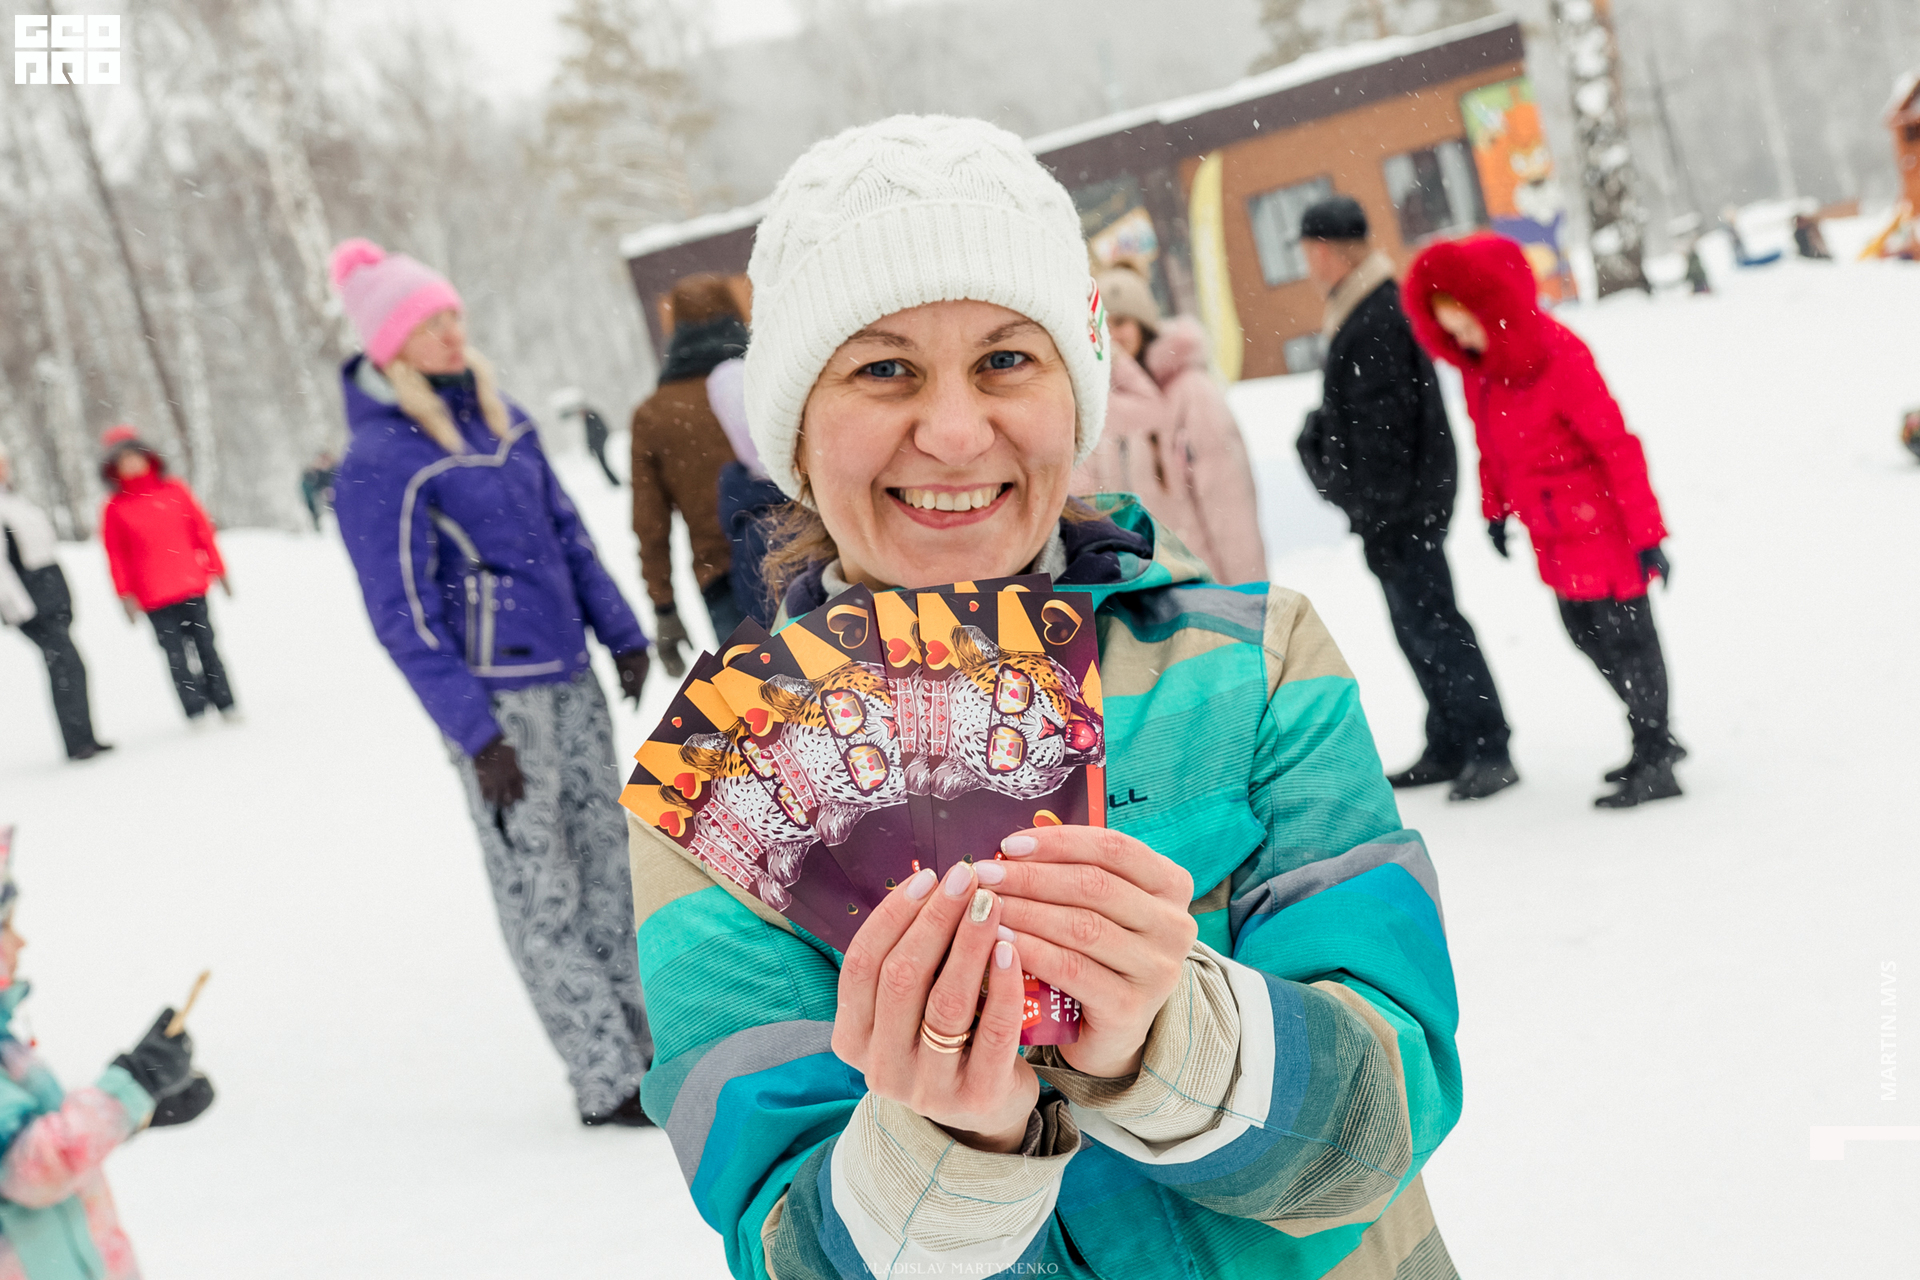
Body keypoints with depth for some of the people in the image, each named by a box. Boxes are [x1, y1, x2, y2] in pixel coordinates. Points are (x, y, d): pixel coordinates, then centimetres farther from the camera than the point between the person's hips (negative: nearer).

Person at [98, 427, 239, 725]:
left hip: (192, 587, 1)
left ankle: (225, 705, 11)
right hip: (154, 598, -1)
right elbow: (116, 555, 4)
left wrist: (218, 571, 10)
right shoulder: (115, 507, 2)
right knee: (176, 655, -5)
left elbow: (202, 530, 10)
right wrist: (125, 595, 0)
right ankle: (195, 711, -1)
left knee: (206, 647, 3)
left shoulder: (175, 490, 5)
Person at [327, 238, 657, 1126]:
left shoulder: (500, 417, 10)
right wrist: (476, 735, -16)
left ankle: (646, 1043, 21)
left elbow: (566, 534, 18)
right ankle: (609, 1084, 4)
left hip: (569, 677, 7)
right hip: (494, 698, -7)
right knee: (540, 894, -1)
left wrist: (622, 636, 12)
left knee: (606, 865, 11)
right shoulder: (379, 460, -12)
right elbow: (403, 617, -13)